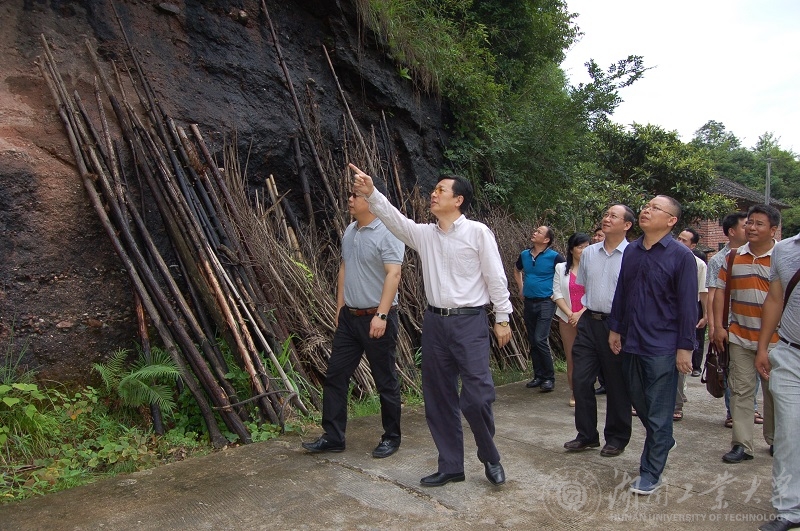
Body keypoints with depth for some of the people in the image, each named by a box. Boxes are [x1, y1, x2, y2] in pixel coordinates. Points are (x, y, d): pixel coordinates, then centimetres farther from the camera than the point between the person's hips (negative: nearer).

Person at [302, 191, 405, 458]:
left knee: (385, 381, 6)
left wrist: (381, 315, -26)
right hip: (349, 316, 8)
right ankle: (333, 437, 20)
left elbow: (393, 274, -20)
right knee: (335, 376, 8)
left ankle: (391, 438, 22)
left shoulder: (387, 232, -14)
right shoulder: (350, 231, 11)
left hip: (377, 318, -8)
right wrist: (339, 307, 16)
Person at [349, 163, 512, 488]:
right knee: (438, 399, 10)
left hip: (470, 321, -5)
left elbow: (495, 277, -4)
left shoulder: (478, 232, -4)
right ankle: (450, 466, 25)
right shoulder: (424, 234, 9)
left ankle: (490, 458, 21)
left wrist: (502, 318, -3)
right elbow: (394, 218, -2)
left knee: (476, 396, -6)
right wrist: (371, 194, -16)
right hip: (435, 322, 5)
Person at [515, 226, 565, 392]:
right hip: (529, 302, 6)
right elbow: (517, 271, 27)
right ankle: (538, 376, 22)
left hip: (546, 302, -6)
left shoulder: (554, 257, -10)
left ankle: (549, 378, 0)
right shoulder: (524, 255, 7)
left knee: (540, 340, -14)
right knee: (533, 341, 10)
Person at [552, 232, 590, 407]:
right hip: (567, 319, 2)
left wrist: (581, 313, -14)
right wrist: (570, 314, -9)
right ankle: (574, 393, 17)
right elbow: (557, 294, 3)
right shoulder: (561, 268, 7)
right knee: (571, 358, 6)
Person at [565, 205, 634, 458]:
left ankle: (617, 438, 25)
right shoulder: (589, 252, 9)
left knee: (617, 385, 8)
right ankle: (587, 435, 22)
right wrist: (582, 310, 9)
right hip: (589, 323, 5)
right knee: (580, 379, 6)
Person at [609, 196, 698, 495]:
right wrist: (615, 328, 13)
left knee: (658, 413, 3)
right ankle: (663, 443, 43)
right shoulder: (631, 251, 7)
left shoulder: (681, 256, -9)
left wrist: (685, 347, -10)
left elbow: (688, 305, -9)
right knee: (640, 403, 18)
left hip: (662, 347, -6)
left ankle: (651, 473, 15)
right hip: (631, 343, 6)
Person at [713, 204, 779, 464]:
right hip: (739, 337, 2)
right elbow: (721, 291, 7)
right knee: (741, 391, 4)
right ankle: (742, 445, 12)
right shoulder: (734, 257, 4)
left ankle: (776, 440, 31)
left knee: (774, 392, 12)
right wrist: (718, 326, 0)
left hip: (774, 339, -2)